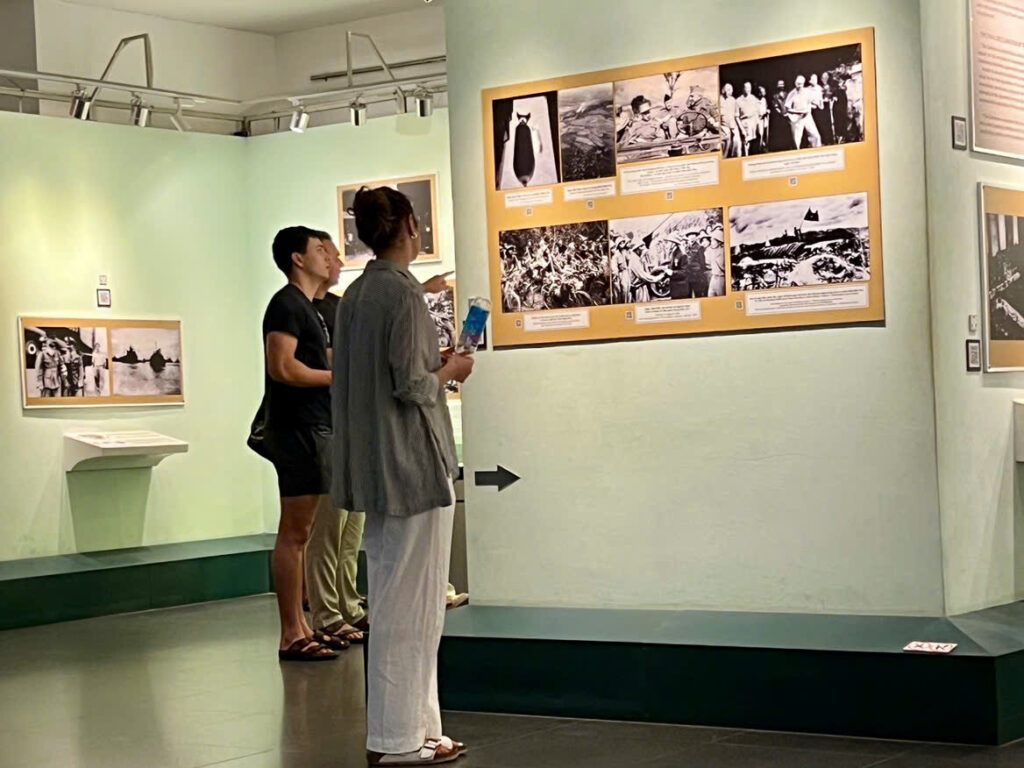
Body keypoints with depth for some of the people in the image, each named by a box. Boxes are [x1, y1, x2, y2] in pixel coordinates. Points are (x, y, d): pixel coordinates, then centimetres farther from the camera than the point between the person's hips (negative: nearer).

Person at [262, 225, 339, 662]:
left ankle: (300, 628, 16)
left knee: (299, 533, 12)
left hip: (312, 428, 10)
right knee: (294, 533, -8)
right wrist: (337, 376, -11)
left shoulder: (304, 306, 20)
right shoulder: (287, 304, -11)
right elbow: (282, 367, -21)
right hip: (297, 429, -10)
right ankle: (291, 637, -6)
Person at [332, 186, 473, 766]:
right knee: (411, 604, -3)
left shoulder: (356, 294, 11)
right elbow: (412, 386, -18)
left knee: (393, 600, 13)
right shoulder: (405, 293, -14)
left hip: (374, 468, 9)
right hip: (414, 463, -9)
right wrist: (451, 371, 0)